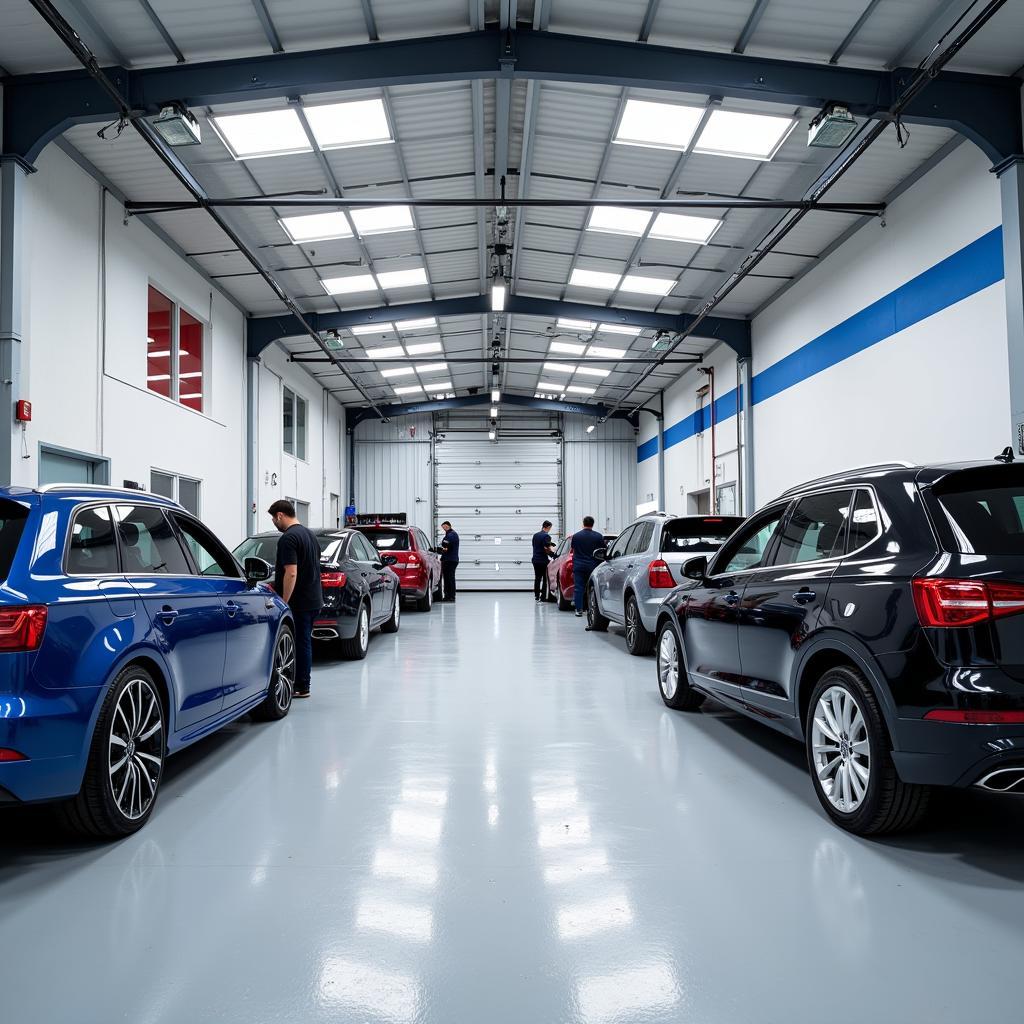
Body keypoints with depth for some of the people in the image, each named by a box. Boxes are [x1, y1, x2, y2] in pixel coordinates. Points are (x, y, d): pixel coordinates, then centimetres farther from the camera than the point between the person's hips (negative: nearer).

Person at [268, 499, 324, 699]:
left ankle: (301, 687, 2)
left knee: (299, 643, -3)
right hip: (313, 600, 9)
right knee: (304, 642, 14)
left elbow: (291, 573, -23)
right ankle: (302, 685, 20)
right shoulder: (309, 534, 15)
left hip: (298, 602, -9)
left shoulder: (288, 538, -16)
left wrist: (284, 602, -19)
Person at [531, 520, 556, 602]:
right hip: (543, 560, -7)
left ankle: (536, 595, 13)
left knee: (537, 578, 12)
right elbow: (546, 548, -21)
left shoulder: (535, 535, 11)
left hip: (535, 560, 7)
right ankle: (543, 597, -2)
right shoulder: (546, 536, -13)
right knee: (545, 579, 0)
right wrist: (551, 551, -2)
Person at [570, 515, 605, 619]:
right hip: (592, 566, 0)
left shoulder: (576, 536, -2)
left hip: (578, 565, 0)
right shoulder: (598, 536, -4)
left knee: (578, 588, 2)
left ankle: (579, 610, 0)